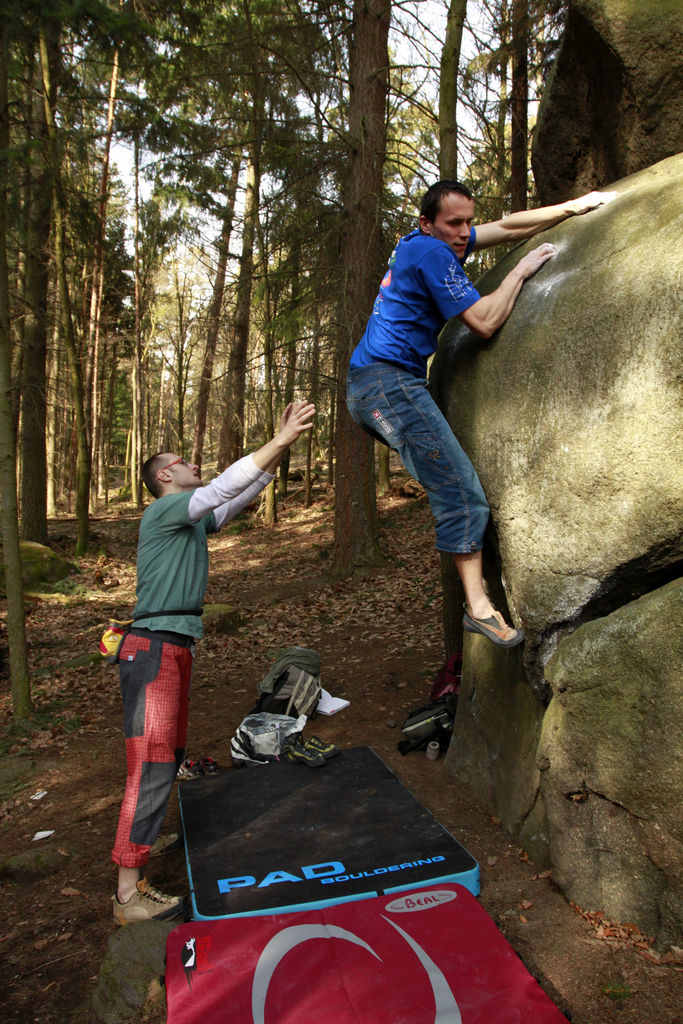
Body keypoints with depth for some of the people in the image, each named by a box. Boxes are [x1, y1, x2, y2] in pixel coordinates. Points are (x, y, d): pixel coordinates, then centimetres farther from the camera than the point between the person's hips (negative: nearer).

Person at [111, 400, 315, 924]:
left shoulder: (194, 520, 18)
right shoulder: (164, 510, -9)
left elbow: (244, 495, 18)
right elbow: (225, 486, -20)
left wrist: (282, 445, 10)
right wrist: (280, 441, -18)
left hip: (176, 649, 10)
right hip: (154, 649, -10)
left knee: (170, 756, 17)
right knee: (152, 766, -9)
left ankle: (140, 835, 31)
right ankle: (130, 894, -1)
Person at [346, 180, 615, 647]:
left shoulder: (424, 242, 19)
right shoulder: (432, 253, -11)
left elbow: (507, 227, 24)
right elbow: (484, 322, -13)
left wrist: (574, 206, 24)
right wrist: (521, 271, 0)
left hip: (369, 388, 11)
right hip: (390, 381, -11)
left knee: (448, 481, 16)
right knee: (462, 490, -13)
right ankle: (479, 606, -10)